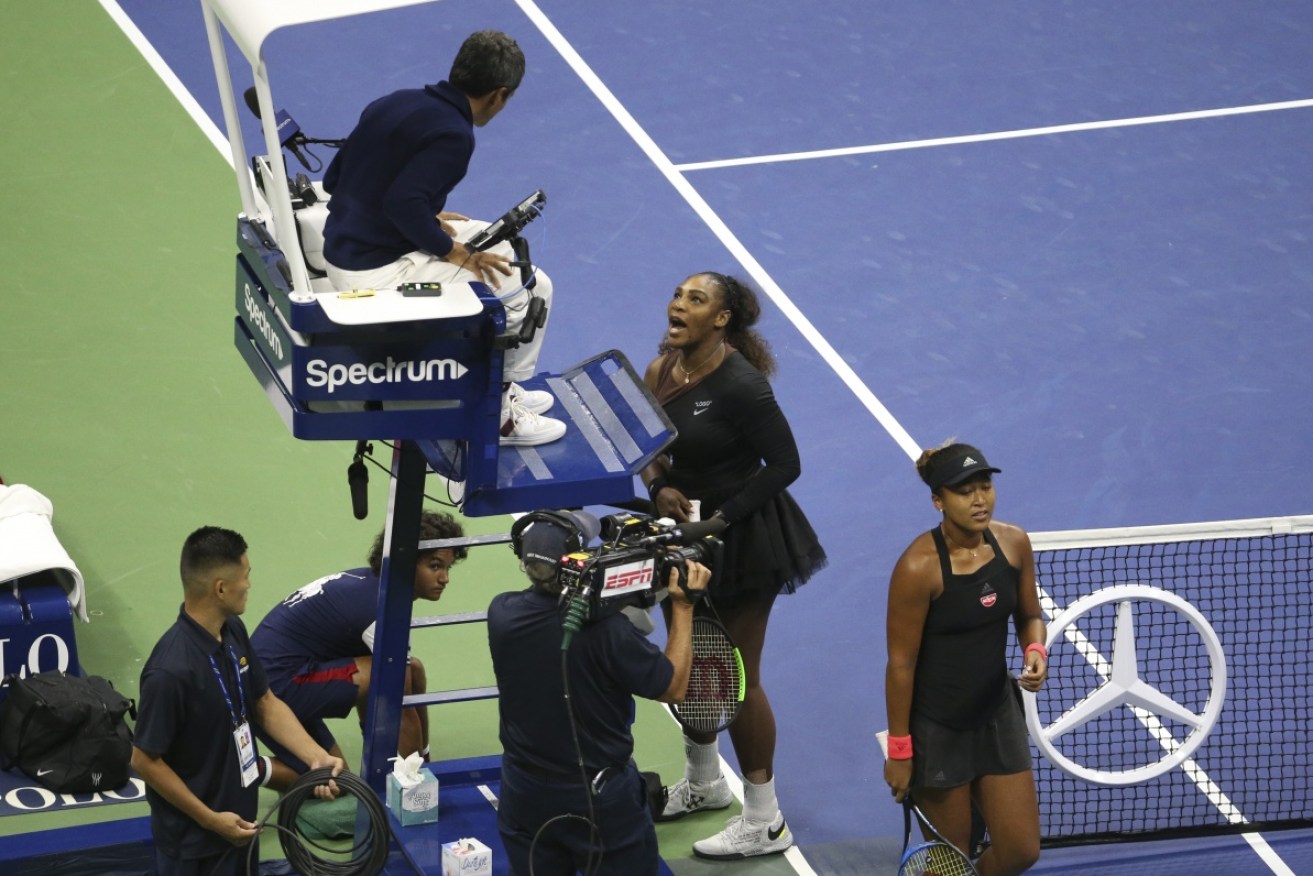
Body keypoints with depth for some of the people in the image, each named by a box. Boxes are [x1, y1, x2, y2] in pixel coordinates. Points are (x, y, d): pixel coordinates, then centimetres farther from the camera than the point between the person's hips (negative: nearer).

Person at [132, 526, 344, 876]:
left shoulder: (233, 631, -3)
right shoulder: (171, 672, -29)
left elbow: (265, 703, 9)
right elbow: (145, 760, -22)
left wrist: (316, 756, -4)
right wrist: (209, 819, -17)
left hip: (239, 821, 8)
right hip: (195, 838, -8)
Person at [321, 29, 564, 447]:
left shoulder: (395, 103, 7)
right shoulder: (453, 135, -19)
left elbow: (334, 177, 12)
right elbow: (403, 204, -30)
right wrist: (453, 251, -13)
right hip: (377, 274, -9)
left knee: (497, 242, 26)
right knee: (531, 288, -1)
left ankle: (498, 388, 33)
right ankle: (498, 416, 13)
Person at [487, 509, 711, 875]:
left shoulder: (503, 615, -13)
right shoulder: (606, 630, -27)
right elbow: (673, 687, -10)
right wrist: (683, 606, -4)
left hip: (525, 795, 4)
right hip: (602, 801, -4)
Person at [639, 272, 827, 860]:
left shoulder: (740, 386, -24)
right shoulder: (660, 372, -2)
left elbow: (785, 464, -19)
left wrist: (720, 517, -20)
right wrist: (660, 488, -12)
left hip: (742, 539, -8)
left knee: (737, 676, 0)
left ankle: (765, 823, 12)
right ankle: (703, 783, 44)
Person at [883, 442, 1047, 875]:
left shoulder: (1013, 543, -5)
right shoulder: (919, 566, -22)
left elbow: (1029, 616, 12)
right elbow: (901, 664, -16)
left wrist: (1035, 652, -12)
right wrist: (899, 750, -12)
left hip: (997, 713, 5)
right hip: (936, 726, -5)